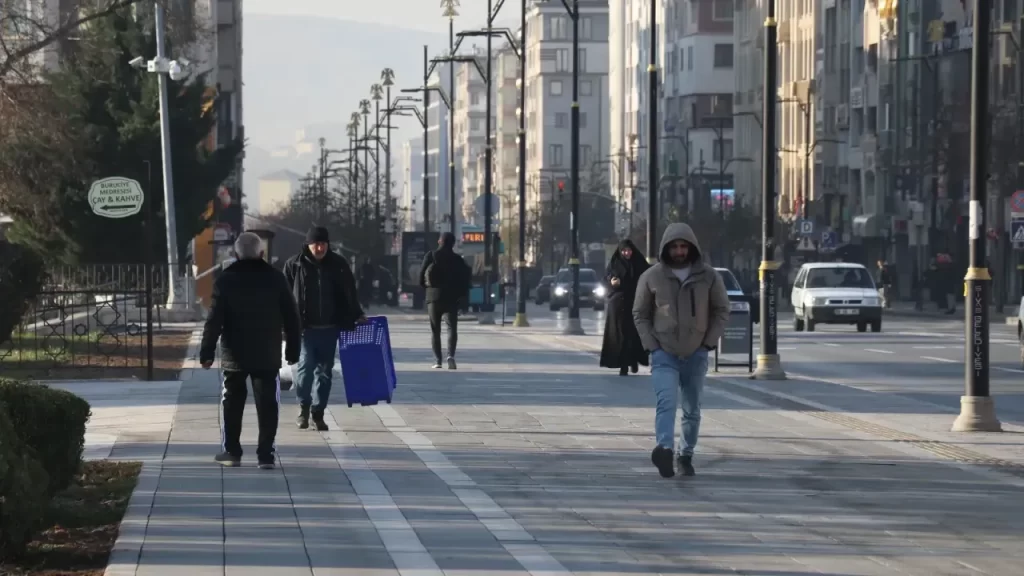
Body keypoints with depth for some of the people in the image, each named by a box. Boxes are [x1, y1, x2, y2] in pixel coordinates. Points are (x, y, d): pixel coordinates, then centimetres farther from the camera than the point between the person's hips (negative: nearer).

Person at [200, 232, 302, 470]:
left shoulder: (226, 280, -4)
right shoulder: (275, 278, 0)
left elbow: (214, 319, -7)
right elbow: (291, 317, 2)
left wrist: (207, 352, -3)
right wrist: (293, 350, 10)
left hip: (235, 355, 0)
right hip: (268, 355, 0)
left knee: (232, 403, 13)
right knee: (267, 405, 1)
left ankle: (231, 451, 15)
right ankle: (265, 454, -4)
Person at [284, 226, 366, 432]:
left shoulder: (339, 264, 4)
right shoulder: (295, 265, -2)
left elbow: (350, 293, 14)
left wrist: (357, 315, 10)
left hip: (330, 328, 3)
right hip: (305, 328, -2)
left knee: (324, 369, 5)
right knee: (306, 365, -12)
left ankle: (318, 412, 14)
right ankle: (304, 407, 7)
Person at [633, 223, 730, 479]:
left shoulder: (709, 277, 0)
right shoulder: (651, 277, -2)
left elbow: (721, 311, 7)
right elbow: (640, 313, 6)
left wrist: (709, 342, -3)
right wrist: (651, 344, -4)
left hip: (696, 355, 2)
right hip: (664, 355, -2)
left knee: (692, 410, 11)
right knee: (666, 402, -22)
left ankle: (686, 455, 27)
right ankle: (665, 449, -39)